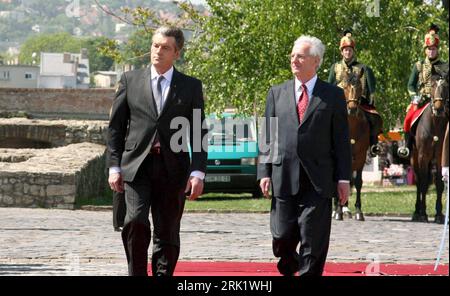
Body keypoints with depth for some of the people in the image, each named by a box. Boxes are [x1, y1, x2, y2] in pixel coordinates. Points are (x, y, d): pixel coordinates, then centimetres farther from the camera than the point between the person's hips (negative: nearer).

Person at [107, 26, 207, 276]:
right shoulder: (130, 80, 9)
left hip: (172, 169, 1)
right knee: (136, 222, -17)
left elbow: (198, 133, 5)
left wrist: (198, 172, -5)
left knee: (167, 233, 3)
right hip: (136, 167, 0)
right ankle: (137, 275, -7)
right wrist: (114, 167, 3)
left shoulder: (191, 86, 7)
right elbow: (116, 127, 10)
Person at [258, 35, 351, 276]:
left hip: (318, 182, -2)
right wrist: (264, 172, 2)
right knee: (282, 238, 4)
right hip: (283, 179, 2)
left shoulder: (333, 96, 5)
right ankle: (289, 268, 31)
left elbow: (341, 140, 4)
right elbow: (267, 137, 11)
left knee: (313, 243, -3)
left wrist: (343, 178, -1)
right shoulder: (277, 93, 12)